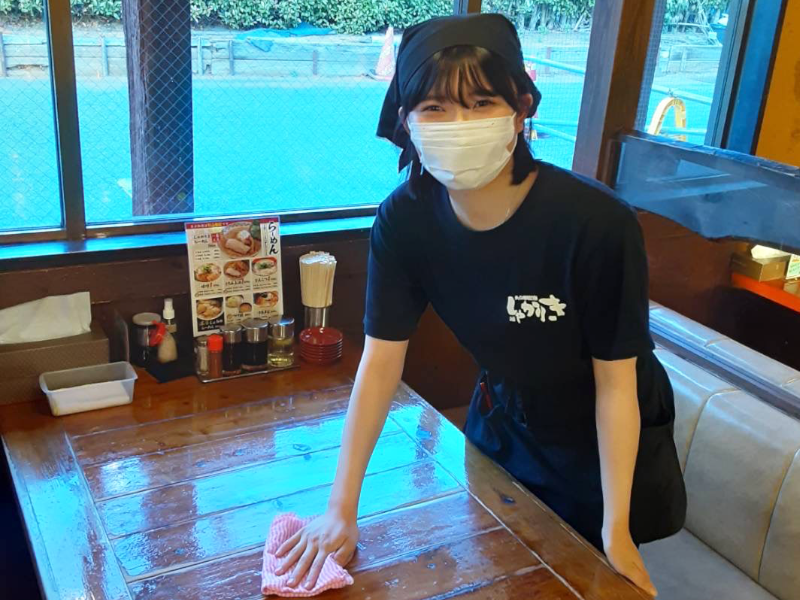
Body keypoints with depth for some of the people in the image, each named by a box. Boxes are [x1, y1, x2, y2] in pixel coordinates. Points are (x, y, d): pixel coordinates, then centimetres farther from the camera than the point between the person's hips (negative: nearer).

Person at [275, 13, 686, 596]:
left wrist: (616, 532, -20)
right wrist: (342, 508, -19)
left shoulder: (597, 221, -33)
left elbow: (616, 383, -23)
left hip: (603, 438, -3)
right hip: (505, 422, 3)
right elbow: (382, 360, -17)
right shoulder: (404, 219, -22)